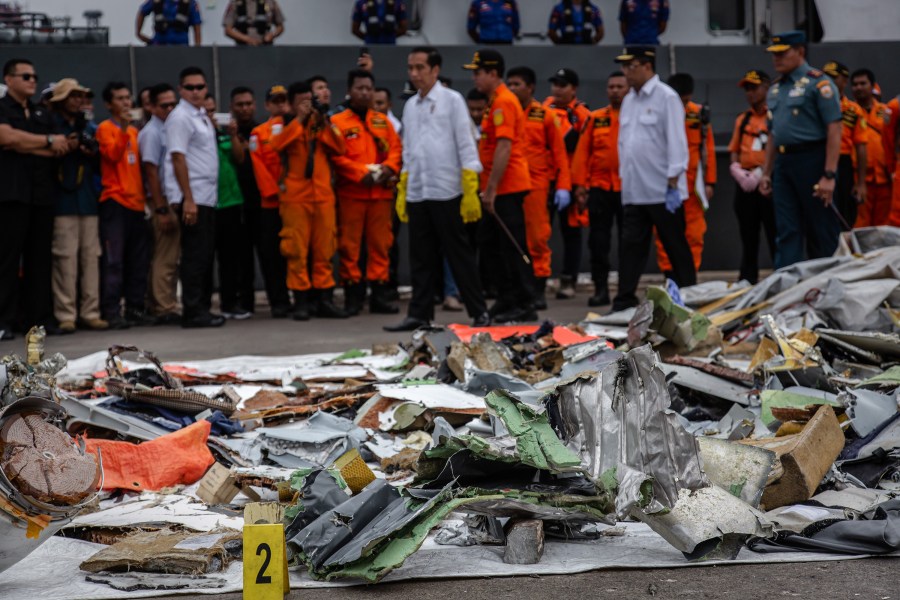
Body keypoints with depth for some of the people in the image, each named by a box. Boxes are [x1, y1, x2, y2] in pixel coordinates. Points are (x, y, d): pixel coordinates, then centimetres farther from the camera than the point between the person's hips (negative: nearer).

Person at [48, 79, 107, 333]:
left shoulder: (91, 129, 18)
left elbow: (101, 167, 21)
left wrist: (93, 155, 1)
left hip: (88, 200, 5)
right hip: (62, 201, -5)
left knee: (91, 255, 2)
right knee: (66, 257, -9)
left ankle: (90, 312, 5)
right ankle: (65, 314, -7)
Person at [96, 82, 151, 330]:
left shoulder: (134, 130, 18)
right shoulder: (105, 128, -1)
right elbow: (113, 155, -17)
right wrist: (123, 128, -24)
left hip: (136, 202, 7)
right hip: (115, 201, -7)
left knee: (139, 260, 8)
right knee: (114, 260, -10)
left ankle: (134, 308, 14)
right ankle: (111, 312, -9)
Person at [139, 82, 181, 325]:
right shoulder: (151, 133, -8)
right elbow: (151, 172, -12)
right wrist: (161, 210, -16)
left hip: (175, 200, 8)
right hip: (163, 201, -8)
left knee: (170, 257, 10)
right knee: (165, 258, -6)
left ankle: (157, 305, 16)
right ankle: (166, 309, -3)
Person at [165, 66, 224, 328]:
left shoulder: (202, 117, 18)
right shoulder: (180, 118, -9)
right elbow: (178, 159, -15)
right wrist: (188, 200, -19)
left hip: (207, 198, 9)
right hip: (192, 198, -9)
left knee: (205, 256, 10)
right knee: (195, 256, -7)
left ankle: (203, 307, 15)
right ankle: (193, 312, -4)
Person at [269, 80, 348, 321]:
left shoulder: (320, 124, 17)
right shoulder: (284, 125, 7)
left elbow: (340, 148, 6)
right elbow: (276, 145, -14)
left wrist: (326, 125, -5)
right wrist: (298, 120, -12)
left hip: (323, 195, 4)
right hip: (295, 197, -4)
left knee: (324, 250, 4)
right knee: (297, 250, -4)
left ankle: (324, 299, 7)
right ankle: (301, 301, -2)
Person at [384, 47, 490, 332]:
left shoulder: (452, 100, -2)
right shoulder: (410, 106, 14)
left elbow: (466, 145, -6)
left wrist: (471, 191, -12)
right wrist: (402, 192, 13)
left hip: (446, 191, -5)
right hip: (416, 193, 5)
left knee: (459, 255, -2)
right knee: (421, 258, 7)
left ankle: (479, 312, 5)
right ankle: (419, 314, 12)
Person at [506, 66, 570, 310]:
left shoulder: (545, 116, 3)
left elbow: (559, 152, 3)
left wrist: (563, 186, -4)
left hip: (537, 184, -2)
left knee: (537, 238, 0)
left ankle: (539, 290, 7)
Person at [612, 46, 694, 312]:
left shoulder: (667, 97, -8)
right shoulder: (629, 100, 14)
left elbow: (676, 142, -12)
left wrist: (673, 183, -16)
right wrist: (624, 178, 14)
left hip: (662, 191, -6)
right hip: (634, 191, 6)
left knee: (676, 248, 3)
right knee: (631, 246, 4)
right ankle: (624, 302, 6)